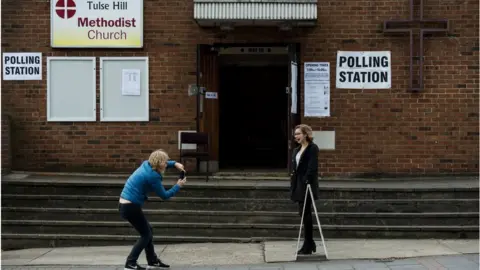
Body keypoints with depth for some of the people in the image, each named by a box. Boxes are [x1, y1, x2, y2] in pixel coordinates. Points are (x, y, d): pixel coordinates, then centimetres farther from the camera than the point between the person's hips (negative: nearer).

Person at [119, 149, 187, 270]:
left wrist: (175, 164, 14)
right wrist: (178, 186, 3)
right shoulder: (153, 176, -18)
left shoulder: (146, 164, 7)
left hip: (125, 205, 9)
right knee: (146, 234, 4)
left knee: (148, 230, 18)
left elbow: (162, 163, 29)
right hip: (131, 207, -9)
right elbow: (164, 195, -8)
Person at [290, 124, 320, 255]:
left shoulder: (313, 148, -9)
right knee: (303, 213, 12)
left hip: (307, 185, -8)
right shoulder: (296, 150, 16)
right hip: (298, 185, 8)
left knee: (305, 214, -5)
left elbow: (312, 167, -18)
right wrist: (293, 185, 13)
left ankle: (308, 245, 3)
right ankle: (310, 244, 22)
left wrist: (306, 181, -26)